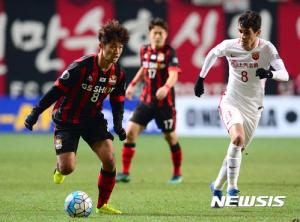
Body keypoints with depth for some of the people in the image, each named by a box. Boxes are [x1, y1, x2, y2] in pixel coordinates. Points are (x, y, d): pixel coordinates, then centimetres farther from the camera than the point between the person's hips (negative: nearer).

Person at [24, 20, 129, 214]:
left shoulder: (118, 74, -6)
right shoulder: (81, 66, -23)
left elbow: (117, 102, 9)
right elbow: (58, 89, -17)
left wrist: (118, 125, -5)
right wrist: (36, 112, -16)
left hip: (93, 119, 4)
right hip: (67, 121, -4)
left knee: (109, 159, -16)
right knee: (68, 168, -15)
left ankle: (103, 205, 2)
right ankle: (61, 167, 27)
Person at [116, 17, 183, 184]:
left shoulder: (169, 52, -12)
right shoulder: (145, 50, 6)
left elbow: (174, 75, -27)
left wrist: (166, 87, -45)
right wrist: (133, 84, 21)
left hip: (165, 102, -5)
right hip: (146, 101, 5)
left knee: (171, 138, 6)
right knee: (130, 132, -8)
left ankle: (177, 174, 25)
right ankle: (125, 173, -2)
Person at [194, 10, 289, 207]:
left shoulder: (267, 49, -14)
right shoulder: (229, 46, -11)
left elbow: (285, 75, -22)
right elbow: (212, 54, 12)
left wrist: (270, 73, -44)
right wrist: (201, 78, 17)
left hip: (253, 108, 2)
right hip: (231, 102, -2)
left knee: (237, 150, 10)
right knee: (238, 138, -29)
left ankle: (217, 186, 33)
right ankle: (232, 188, -22)